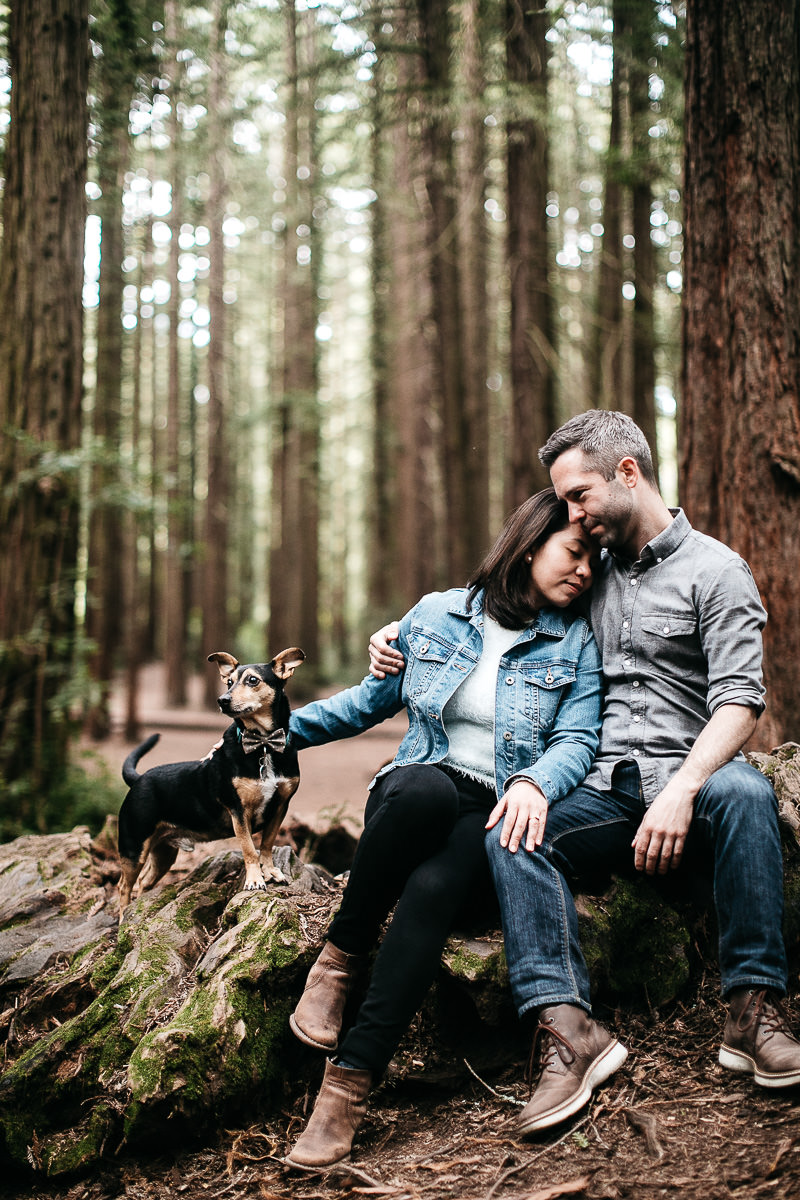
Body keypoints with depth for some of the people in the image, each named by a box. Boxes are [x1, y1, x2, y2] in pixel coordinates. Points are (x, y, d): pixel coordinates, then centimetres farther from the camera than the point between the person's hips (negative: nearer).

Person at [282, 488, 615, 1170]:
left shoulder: (575, 644, 9)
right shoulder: (437, 615, 11)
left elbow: (576, 739, -2)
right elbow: (373, 699, 21)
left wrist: (535, 782, -25)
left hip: (498, 816, -1)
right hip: (415, 797, 1)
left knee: (434, 888, -35)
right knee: (423, 786, -38)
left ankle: (349, 1085, -37)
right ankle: (342, 955, -21)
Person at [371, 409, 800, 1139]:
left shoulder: (714, 570, 2)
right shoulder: (593, 573, 19)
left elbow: (740, 700, -10)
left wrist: (681, 790, -26)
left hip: (689, 775, -4)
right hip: (606, 789, 4)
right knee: (510, 831, -25)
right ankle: (567, 1028, -35)